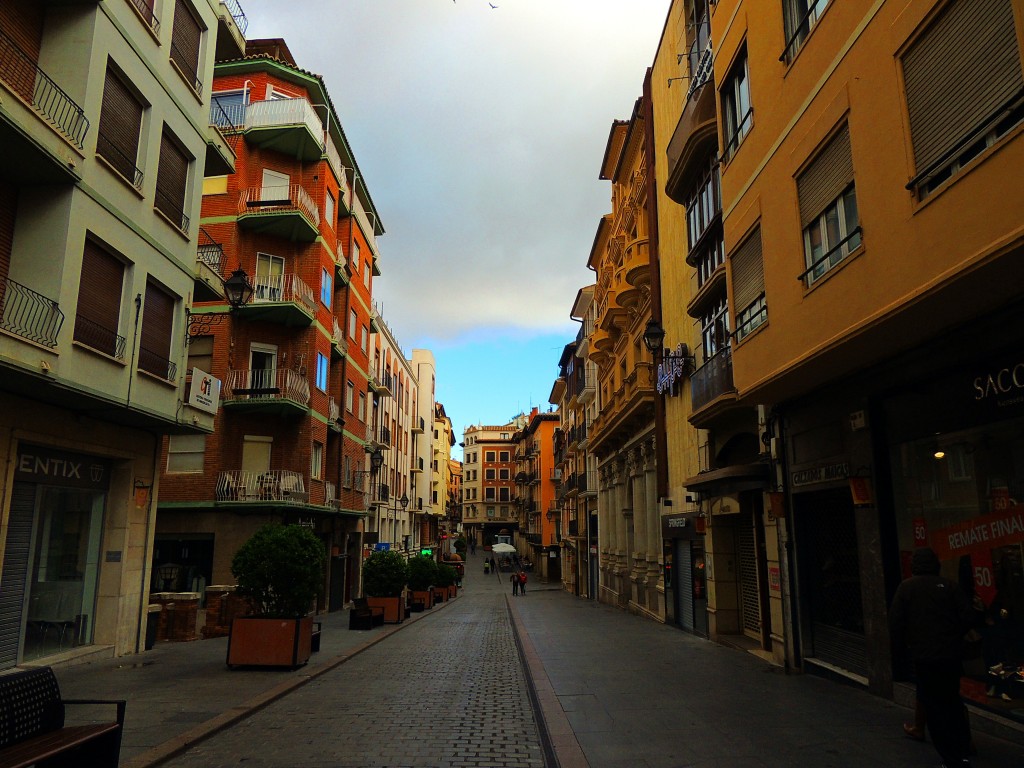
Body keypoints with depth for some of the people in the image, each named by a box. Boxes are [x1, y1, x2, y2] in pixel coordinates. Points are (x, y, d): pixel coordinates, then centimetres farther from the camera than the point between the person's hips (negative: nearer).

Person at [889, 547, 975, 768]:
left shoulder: (907, 587, -6)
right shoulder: (949, 586, -2)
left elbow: (895, 623, -8)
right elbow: (968, 618, -4)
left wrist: (905, 642, 12)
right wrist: (953, 637, 15)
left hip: (924, 656, -3)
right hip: (951, 654, 3)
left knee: (933, 707, 5)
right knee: (953, 702, 21)